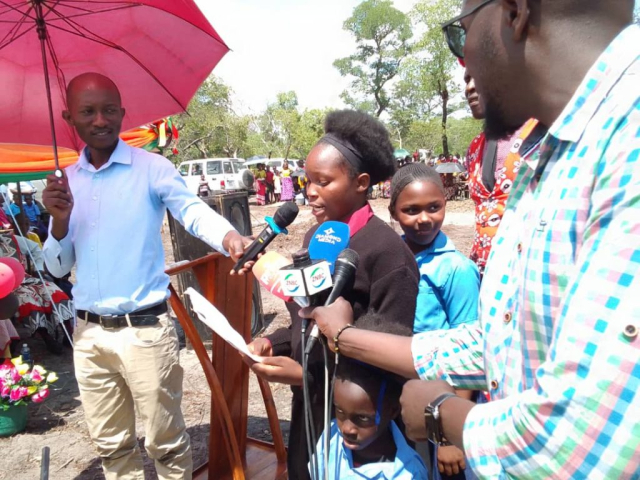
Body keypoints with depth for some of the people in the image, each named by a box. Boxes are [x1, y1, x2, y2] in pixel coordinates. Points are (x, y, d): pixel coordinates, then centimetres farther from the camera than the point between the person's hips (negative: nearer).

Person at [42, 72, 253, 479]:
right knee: (111, 444, 20)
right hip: (88, 333, 5)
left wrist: (230, 238, -44)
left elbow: (194, 211, -23)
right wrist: (60, 219, -12)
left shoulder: (152, 168, -5)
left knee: (166, 442, 10)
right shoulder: (66, 181, 8)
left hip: (145, 329, -4)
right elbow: (58, 268, 7)